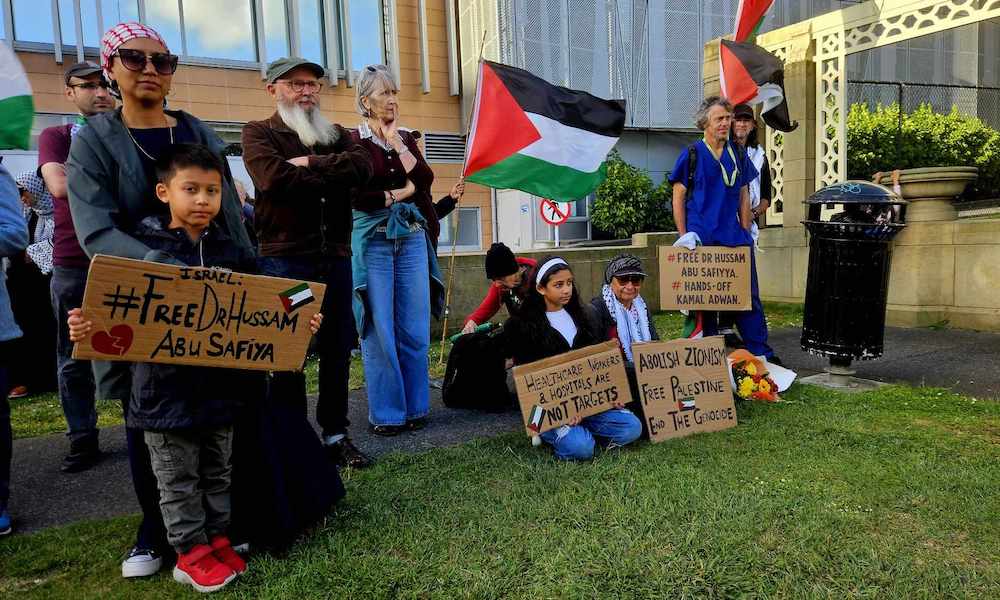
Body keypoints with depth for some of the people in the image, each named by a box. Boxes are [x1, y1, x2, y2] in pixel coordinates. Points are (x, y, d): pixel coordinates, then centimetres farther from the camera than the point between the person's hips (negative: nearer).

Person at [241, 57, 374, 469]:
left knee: (338, 350, 9)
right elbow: (273, 179, -15)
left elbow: (363, 165, -4)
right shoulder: (259, 133, 5)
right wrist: (333, 176, -6)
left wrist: (310, 164, -10)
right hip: (284, 257, -4)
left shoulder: (336, 134, 18)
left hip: (335, 256, 4)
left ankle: (336, 434, 22)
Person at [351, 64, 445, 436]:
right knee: (379, 331, -1)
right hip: (372, 240, -4)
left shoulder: (406, 139, 14)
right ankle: (385, 413, 10)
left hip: (411, 238, 4)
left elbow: (424, 181, -1)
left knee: (415, 329, 5)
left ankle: (414, 407, 17)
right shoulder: (353, 141, -1)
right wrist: (399, 193, -3)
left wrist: (397, 143, -5)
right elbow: (354, 196, -11)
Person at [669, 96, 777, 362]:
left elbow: (744, 197, 16)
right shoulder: (691, 154, -1)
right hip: (702, 239, -4)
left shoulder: (738, 155, 11)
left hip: (735, 239, 4)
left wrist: (745, 231, 9)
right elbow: (678, 198, -1)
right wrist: (684, 237, -5)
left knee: (750, 297, 5)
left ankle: (762, 355, 13)